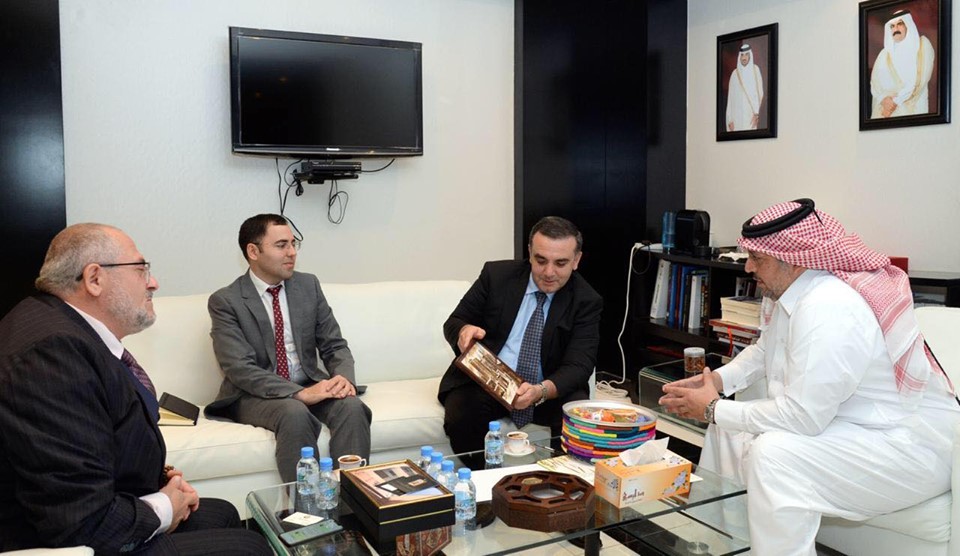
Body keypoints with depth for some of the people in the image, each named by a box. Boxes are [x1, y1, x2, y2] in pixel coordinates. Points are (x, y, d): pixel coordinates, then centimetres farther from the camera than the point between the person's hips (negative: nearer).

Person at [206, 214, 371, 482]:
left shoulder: (308, 285, 7)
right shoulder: (225, 301, -6)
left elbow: (334, 345, 8)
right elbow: (240, 369, -16)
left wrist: (344, 378, -15)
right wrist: (299, 393, -27)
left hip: (311, 386, 4)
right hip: (256, 395, -4)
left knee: (352, 406, -26)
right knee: (295, 413, -35)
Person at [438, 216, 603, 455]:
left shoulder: (586, 301, -4)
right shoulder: (497, 274, -2)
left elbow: (578, 366, -12)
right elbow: (453, 323, 4)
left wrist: (541, 390, -35)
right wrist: (464, 331, -23)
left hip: (552, 389, 0)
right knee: (460, 417, -30)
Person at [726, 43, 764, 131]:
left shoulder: (755, 70, 5)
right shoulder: (735, 74, 6)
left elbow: (760, 92, 0)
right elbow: (730, 98, 4)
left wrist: (756, 113, -11)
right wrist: (730, 119, -3)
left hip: (751, 114, -1)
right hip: (737, 115, 1)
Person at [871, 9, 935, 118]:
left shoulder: (922, 45, 6)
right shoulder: (885, 53, 16)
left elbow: (920, 78, -6)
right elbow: (875, 80, 5)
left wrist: (896, 101, -14)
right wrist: (883, 99, -15)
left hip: (911, 106, -3)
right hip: (884, 107, 3)